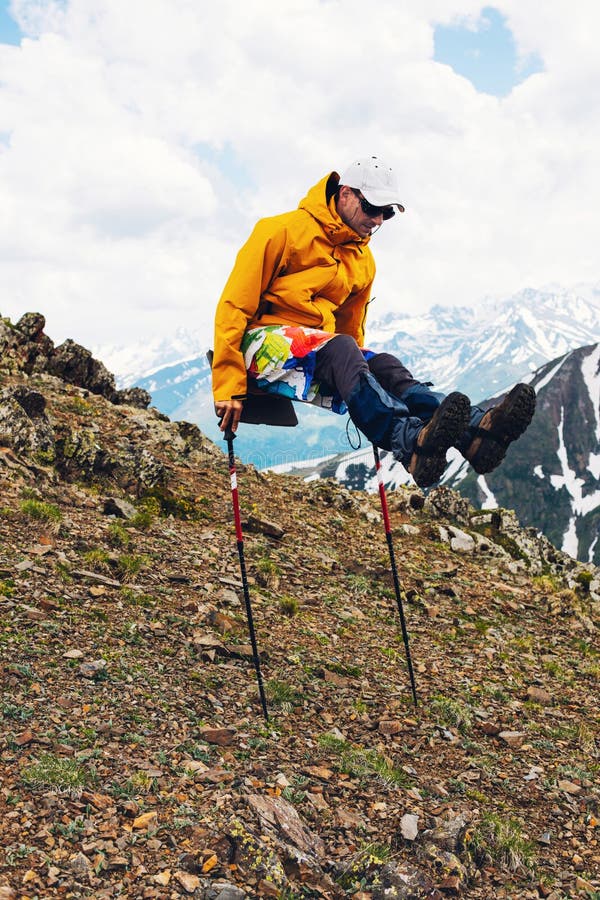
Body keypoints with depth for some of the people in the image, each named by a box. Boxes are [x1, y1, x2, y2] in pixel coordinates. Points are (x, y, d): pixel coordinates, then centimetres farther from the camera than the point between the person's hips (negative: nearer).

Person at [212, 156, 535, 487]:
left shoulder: (363, 262, 15)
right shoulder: (283, 230, -6)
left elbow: (351, 330, 26)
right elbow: (234, 305, -9)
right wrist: (229, 386, -14)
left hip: (318, 354, 6)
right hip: (263, 341, -6)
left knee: (384, 366, -23)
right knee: (340, 348, -35)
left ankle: (476, 428, -46)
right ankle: (411, 442, -59)